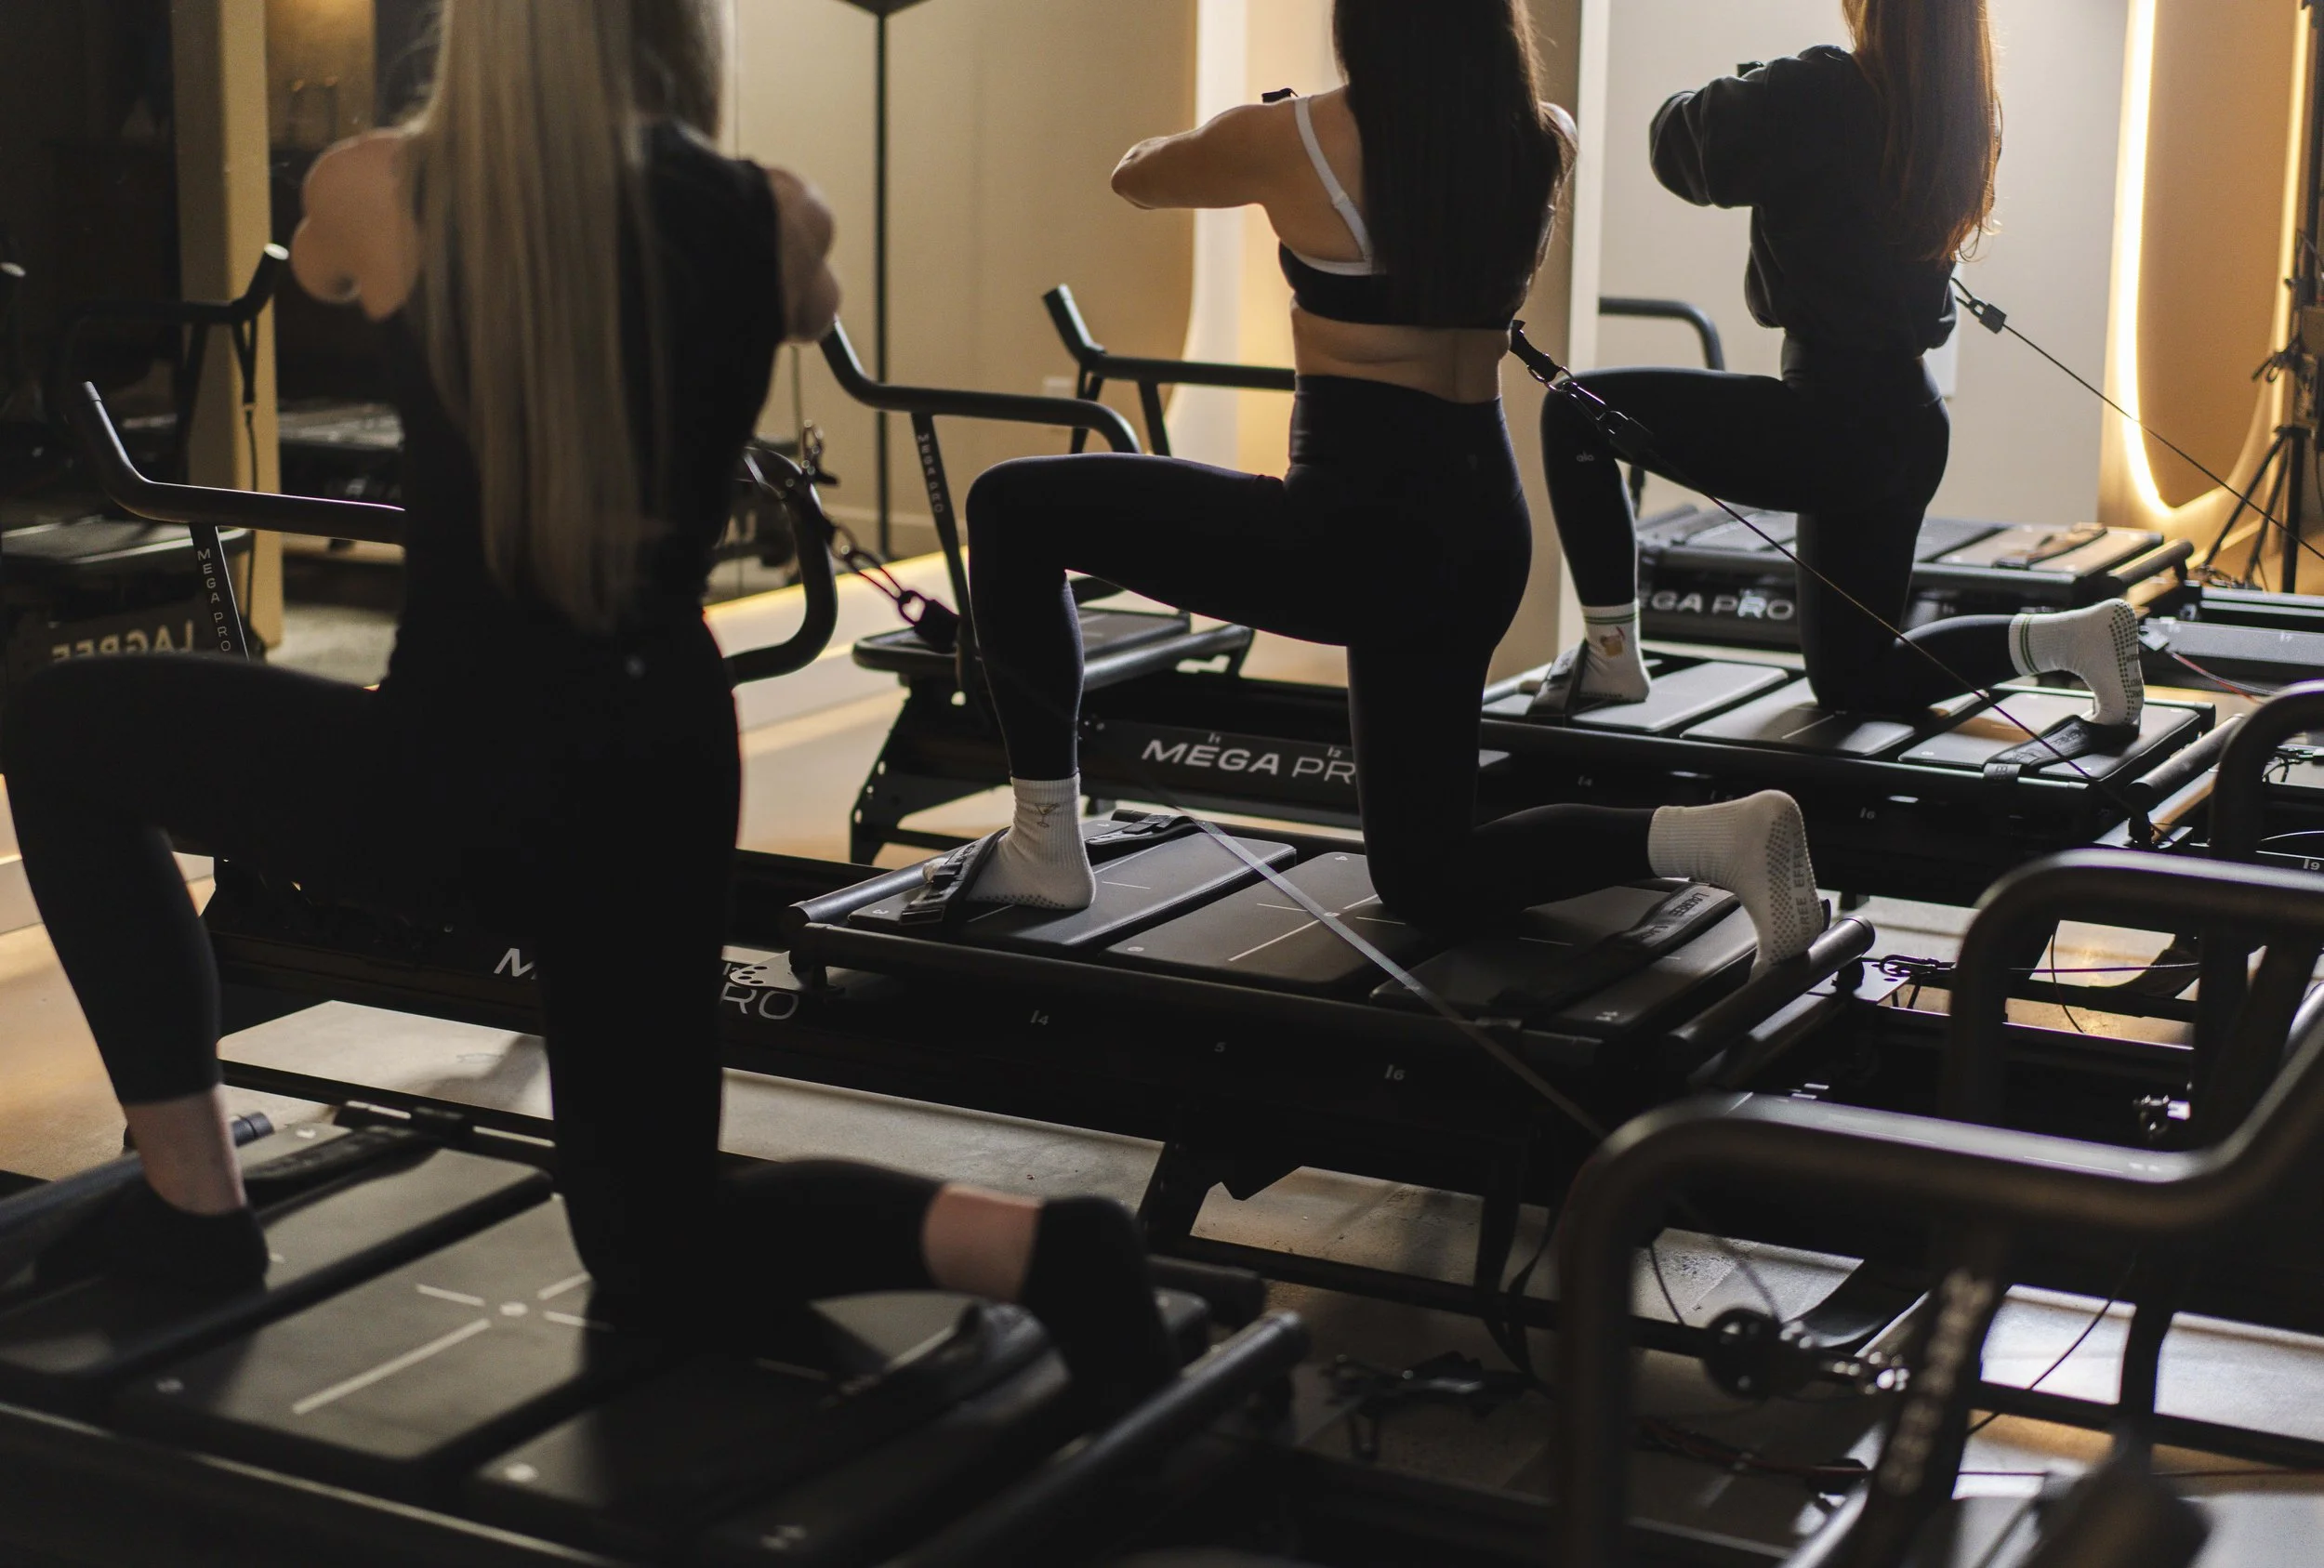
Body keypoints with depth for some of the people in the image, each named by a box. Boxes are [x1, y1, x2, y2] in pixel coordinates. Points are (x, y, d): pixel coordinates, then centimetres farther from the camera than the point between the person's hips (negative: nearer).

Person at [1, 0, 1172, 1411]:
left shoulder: (381, 191, -7)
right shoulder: (772, 221, -3)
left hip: (449, 771, -4)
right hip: (659, 772, 4)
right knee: (654, 1242, 19)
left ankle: (193, 1208, 22)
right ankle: (1038, 1248, -7)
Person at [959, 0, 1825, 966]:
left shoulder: (1296, 141, -10)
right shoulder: (1542, 143, 3)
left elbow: (1136, 177, 12)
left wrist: (1216, 146, 34)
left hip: (1352, 527, -6)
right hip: (1482, 533, 7)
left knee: (1013, 509, 10)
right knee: (1423, 878, 20)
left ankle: (1043, 850, 11)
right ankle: (1710, 833, -3)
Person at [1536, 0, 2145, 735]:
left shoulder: (1820, 94, -17)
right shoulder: (1957, 109, 6)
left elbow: (1682, 148, -7)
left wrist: (1742, 94, 14)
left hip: (1832, 421, -8)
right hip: (1910, 425, 8)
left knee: (1574, 413, 5)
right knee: (1852, 678, 22)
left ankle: (1610, 658, 5)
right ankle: (2069, 635, 7)